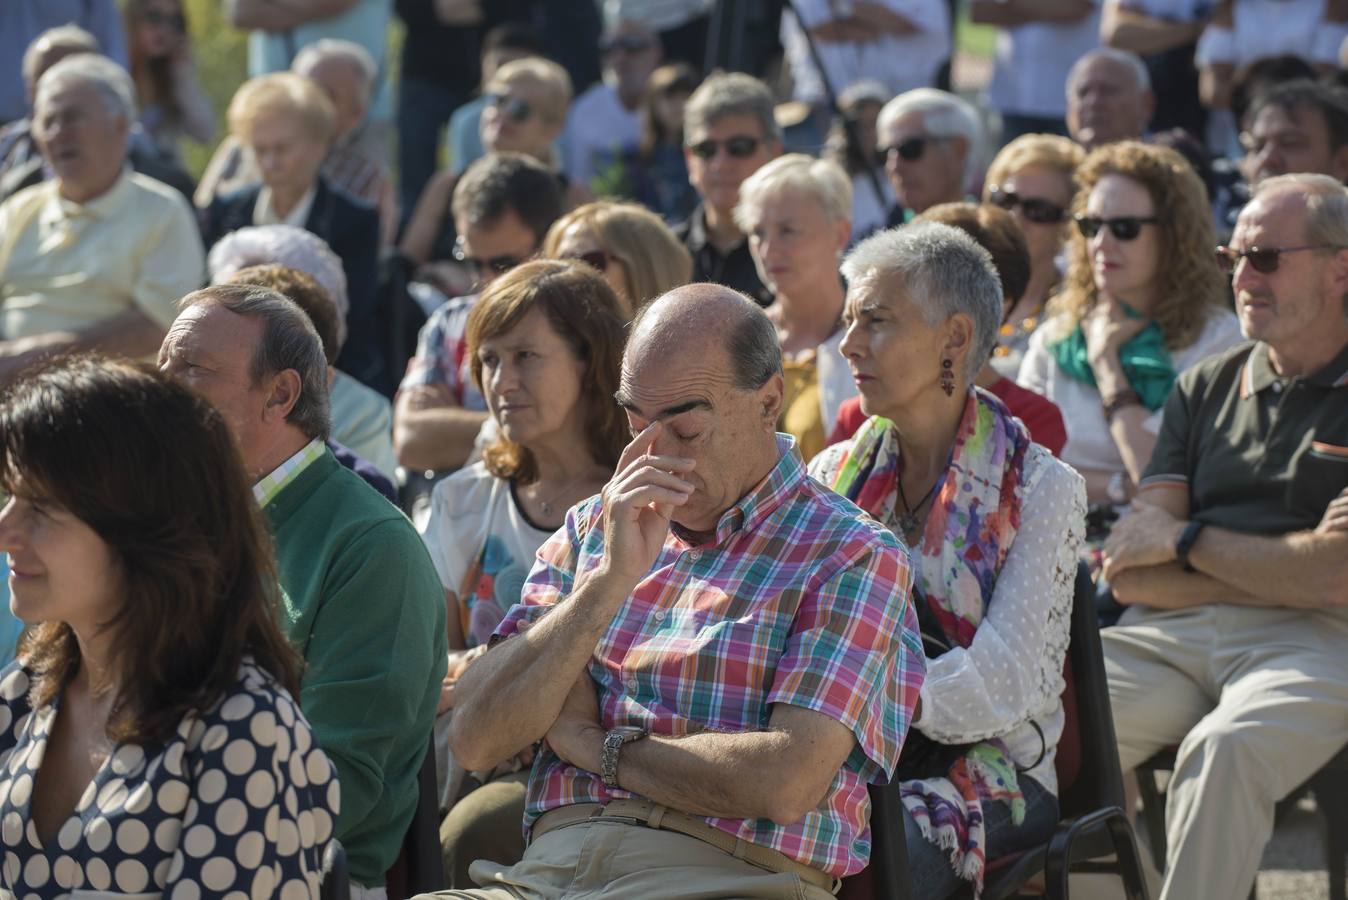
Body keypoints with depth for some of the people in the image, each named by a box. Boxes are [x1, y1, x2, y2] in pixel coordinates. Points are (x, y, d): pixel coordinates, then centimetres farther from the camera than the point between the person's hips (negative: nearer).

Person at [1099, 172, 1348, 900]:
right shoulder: (1206, 388, 20)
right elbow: (1129, 573, 10)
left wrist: (1187, 540, 3)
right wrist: (1286, 569, -4)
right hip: (1168, 635, 5)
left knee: (1223, 750, -37)